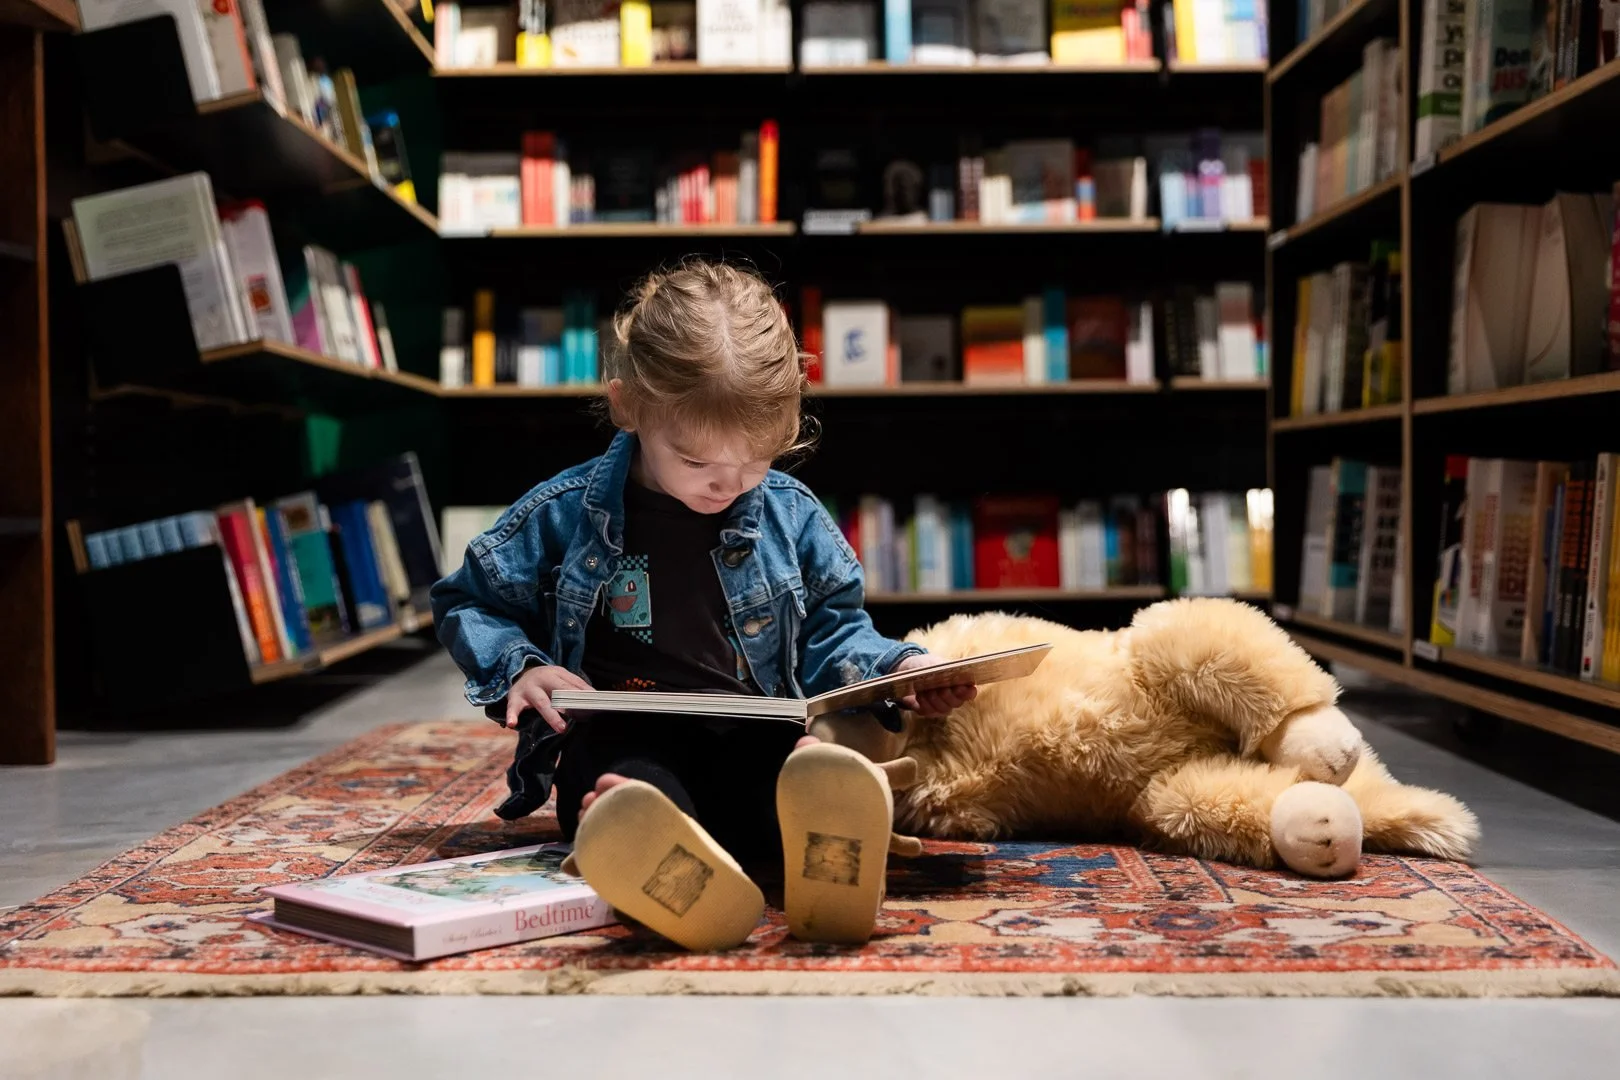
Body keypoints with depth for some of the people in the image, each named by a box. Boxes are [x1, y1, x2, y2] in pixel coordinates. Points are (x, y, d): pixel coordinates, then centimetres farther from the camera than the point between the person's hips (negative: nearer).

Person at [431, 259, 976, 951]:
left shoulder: (792, 514, 12)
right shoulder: (564, 514, 6)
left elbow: (833, 632, 22)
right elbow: (466, 602, 17)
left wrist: (896, 667, 2)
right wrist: (519, 668, -3)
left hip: (755, 735, 2)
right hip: (620, 739, -2)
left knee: (800, 765, -36)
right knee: (627, 785, -40)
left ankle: (825, 845, -71)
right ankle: (670, 868, -74)